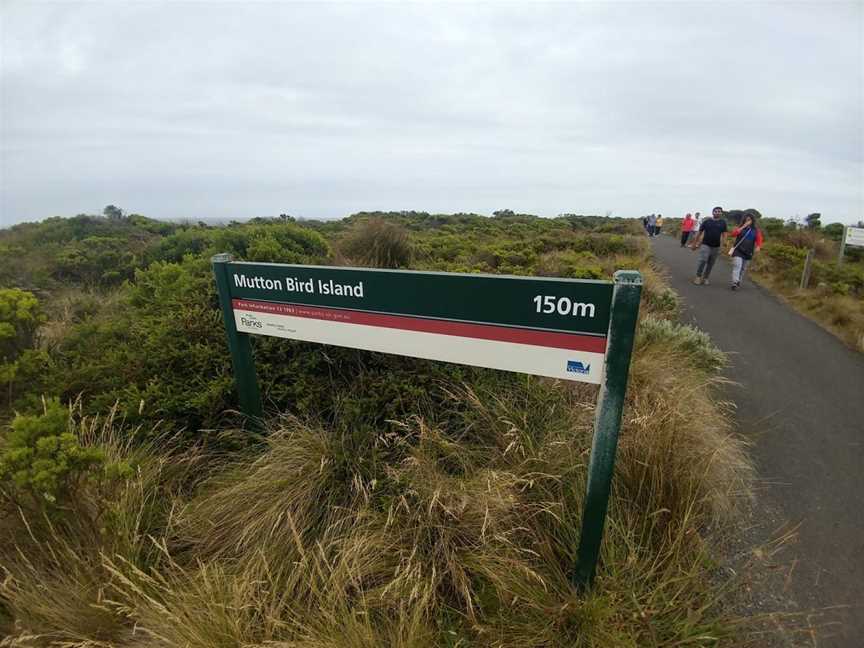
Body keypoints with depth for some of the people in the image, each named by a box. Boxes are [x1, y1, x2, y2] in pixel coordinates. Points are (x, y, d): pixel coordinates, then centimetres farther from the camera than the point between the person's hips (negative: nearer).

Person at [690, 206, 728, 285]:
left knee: (711, 264, 6)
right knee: (702, 261, -17)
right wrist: (694, 243, 7)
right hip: (705, 245, -3)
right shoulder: (706, 221, 1)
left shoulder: (723, 223, 7)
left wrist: (723, 243, -7)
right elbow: (700, 233, 6)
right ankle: (698, 277, -5)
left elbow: (724, 234, 8)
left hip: (716, 247, 3)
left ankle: (705, 278, 17)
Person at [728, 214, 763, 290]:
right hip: (738, 250, -3)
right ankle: (735, 283, -24)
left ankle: (739, 282, 24)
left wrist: (758, 247, -19)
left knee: (743, 268, 11)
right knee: (737, 266, -16)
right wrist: (743, 227, -15)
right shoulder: (740, 228, 4)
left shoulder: (756, 230, 6)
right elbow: (733, 233, -12)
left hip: (748, 252, 3)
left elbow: (759, 239, -1)